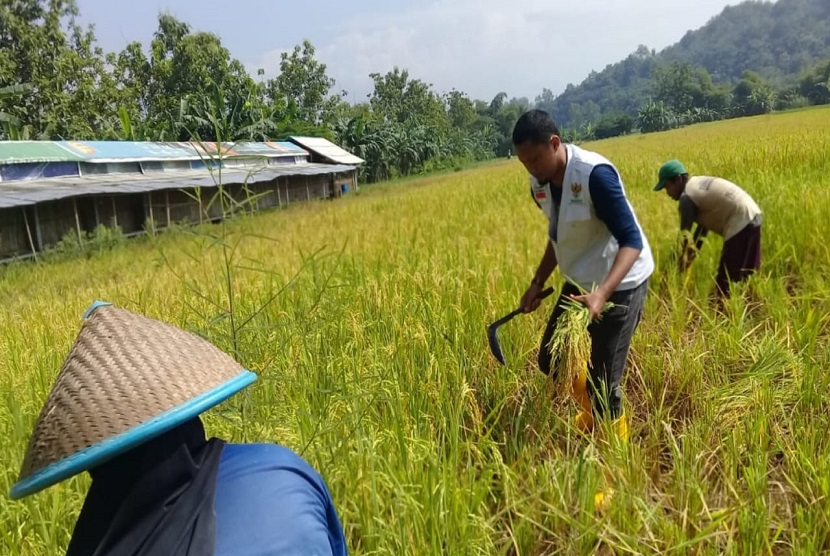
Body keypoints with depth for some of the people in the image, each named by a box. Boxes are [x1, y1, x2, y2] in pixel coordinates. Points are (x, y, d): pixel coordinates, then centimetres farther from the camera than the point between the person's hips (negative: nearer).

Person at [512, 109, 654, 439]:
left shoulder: (595, 174, -26)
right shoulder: (539, 185, -3)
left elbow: (632, 240, -27)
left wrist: (602, 293, -41)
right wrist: (538, 282, 8)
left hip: (620, 285, -7)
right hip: (579, 282, 8)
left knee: (602, 381, -2)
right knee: (550, 361, 13)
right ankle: (591, 412, 41)